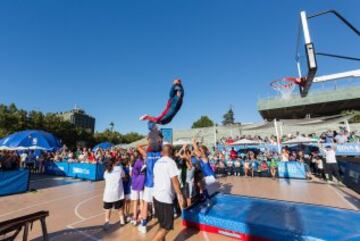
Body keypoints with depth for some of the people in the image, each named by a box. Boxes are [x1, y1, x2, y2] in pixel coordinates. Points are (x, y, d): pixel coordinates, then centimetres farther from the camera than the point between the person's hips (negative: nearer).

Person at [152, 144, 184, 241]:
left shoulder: (157, 162, 8)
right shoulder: (171, 162, -14)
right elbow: (174, 180, -18)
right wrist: (180, 195, -11)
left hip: (156, 195, 8)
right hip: (166, 197, -8)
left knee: (163, 224, 22)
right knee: (167, 226, 5)